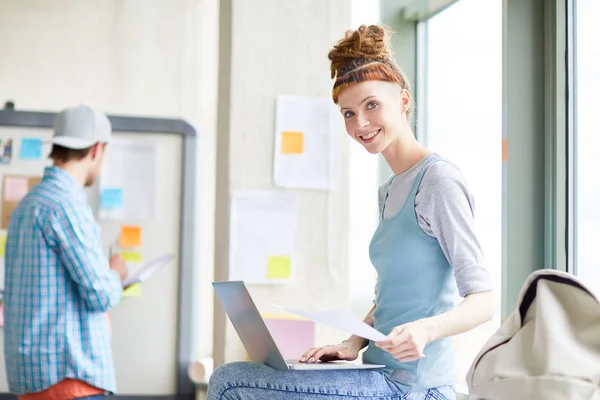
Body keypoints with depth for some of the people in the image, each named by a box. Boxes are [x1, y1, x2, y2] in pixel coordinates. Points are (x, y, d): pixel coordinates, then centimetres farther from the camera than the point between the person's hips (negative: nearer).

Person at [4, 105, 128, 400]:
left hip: (35, 368, 10)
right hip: (68, 371, -10)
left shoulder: (29, 203, 15)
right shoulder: (65, 204, -14)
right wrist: (115, 275, 5)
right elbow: (100, 295, -16)